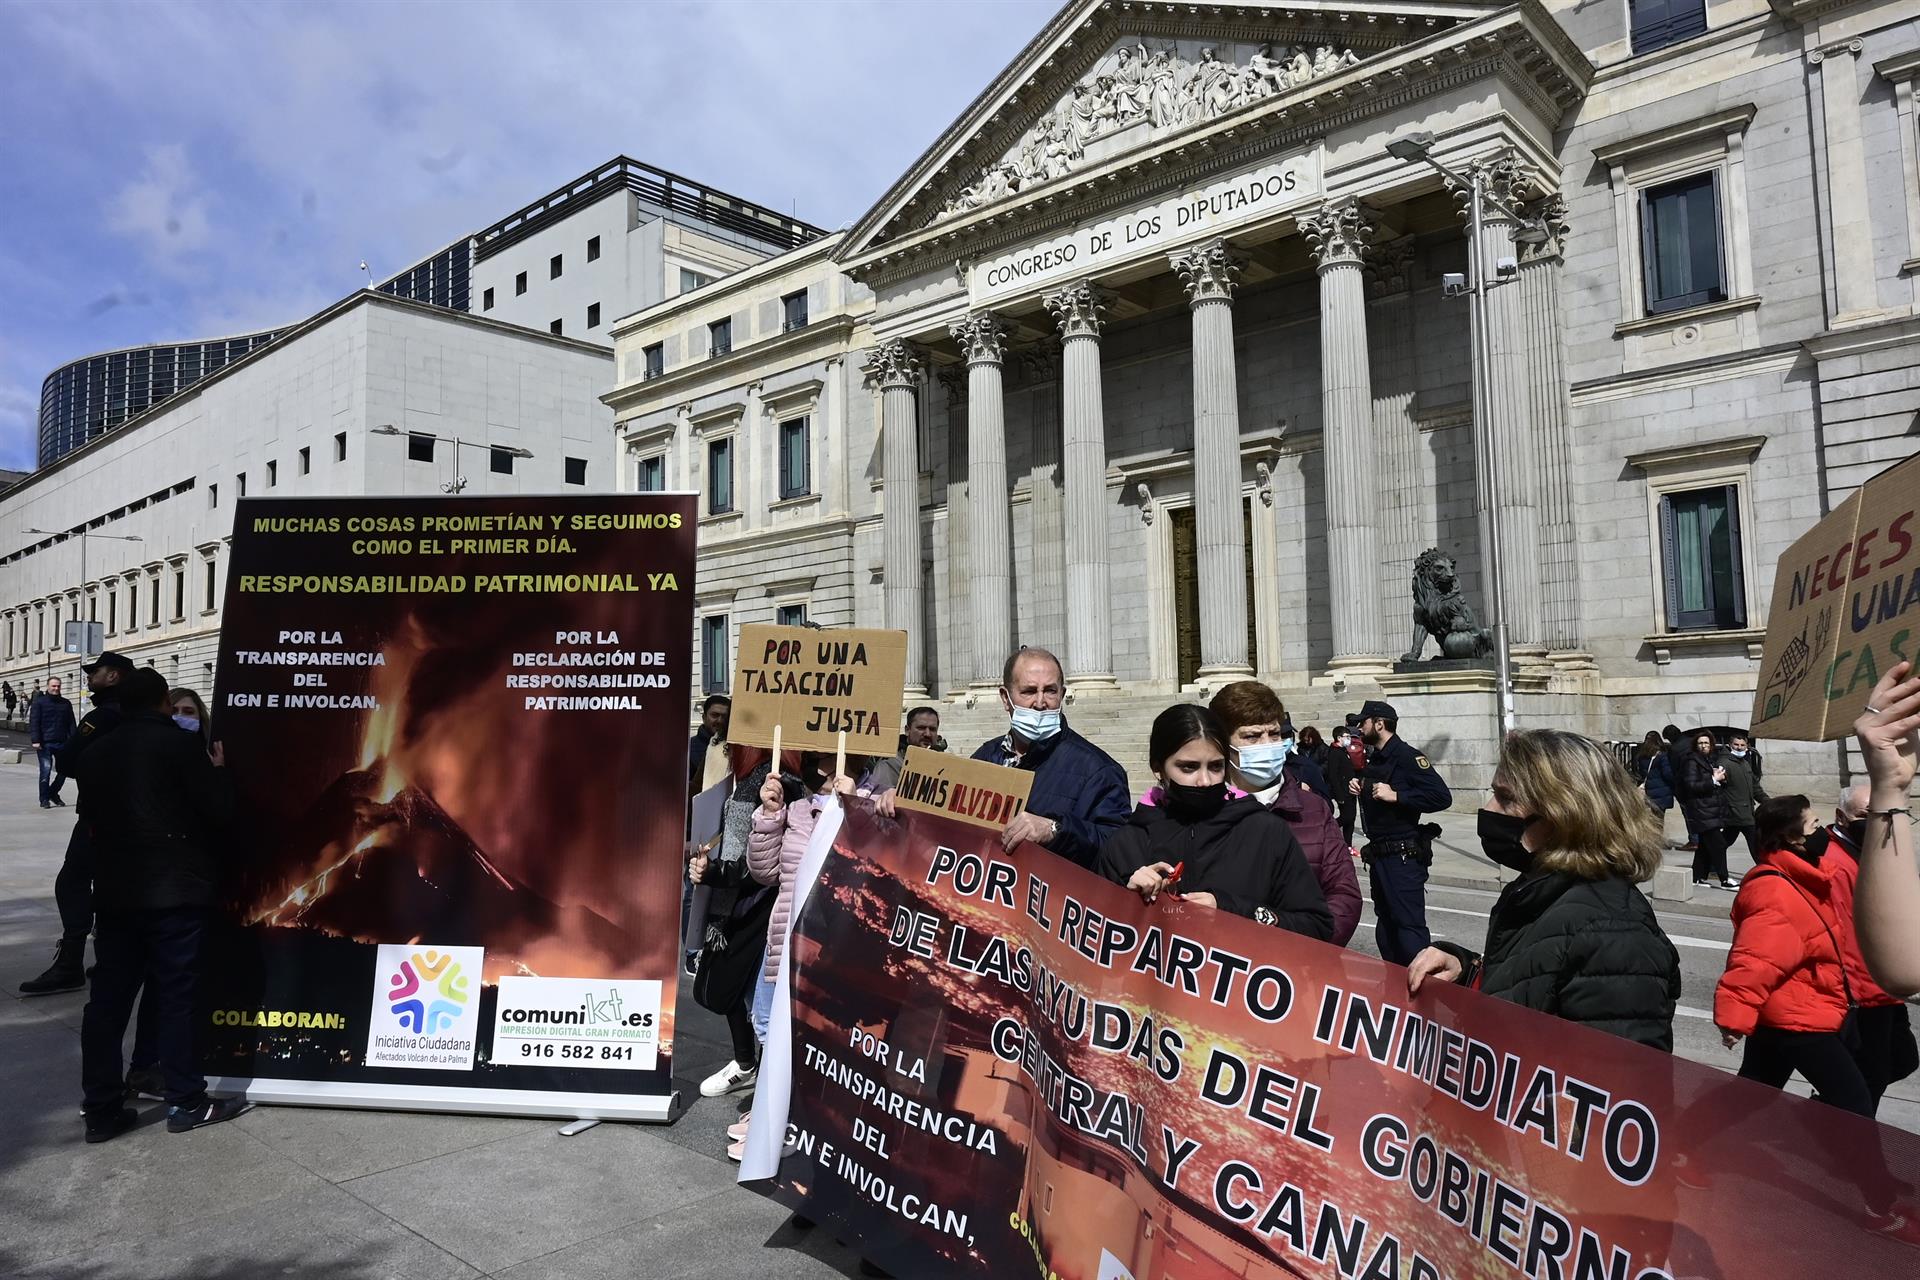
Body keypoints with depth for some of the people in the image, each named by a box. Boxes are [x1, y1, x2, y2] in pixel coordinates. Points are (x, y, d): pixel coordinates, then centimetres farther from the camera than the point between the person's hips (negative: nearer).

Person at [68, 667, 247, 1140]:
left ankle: (102, 1109, 13)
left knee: (107, 999, 9)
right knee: (175, 996, 0)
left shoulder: (94, 754, 10)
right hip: (174, 890, -6)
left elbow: (94, 816, 17)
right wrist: (217, 769, 6)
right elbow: (221, 812, -11)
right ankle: (186, 1102, 8)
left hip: (114, 892, 6)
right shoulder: (178, 743, -10)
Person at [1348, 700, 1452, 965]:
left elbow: (1441, 796, -23)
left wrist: (1395, 796, -25)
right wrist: (1358, 789, 7)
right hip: (1379, 854, 10)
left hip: (1402, 856, -10)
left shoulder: (1407, 757, -14)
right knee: (1385, 921, 17)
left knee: (1409, 924, -10)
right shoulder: (1374, 759, 15)